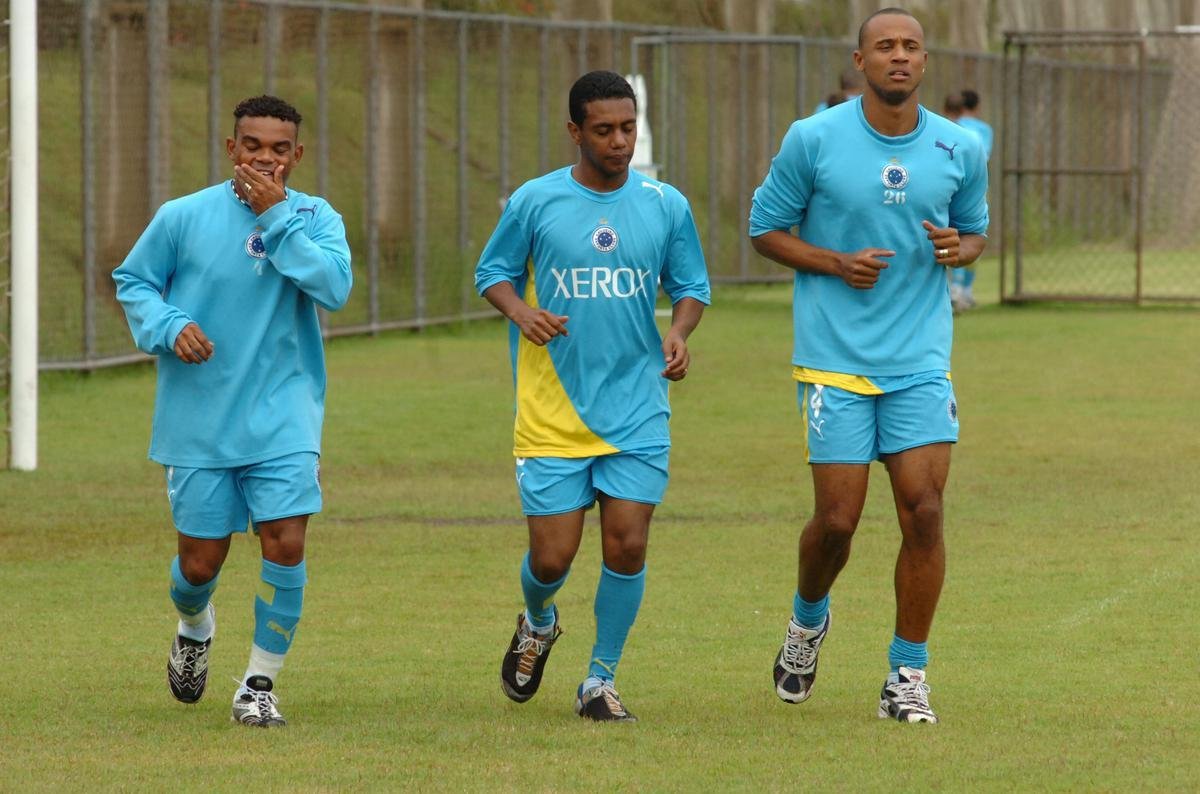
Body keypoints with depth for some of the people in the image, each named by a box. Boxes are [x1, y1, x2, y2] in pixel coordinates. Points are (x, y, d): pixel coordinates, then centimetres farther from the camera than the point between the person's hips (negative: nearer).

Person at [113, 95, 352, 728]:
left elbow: (334, 286, -18)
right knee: (200, 563, 6)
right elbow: (132, 281, 8)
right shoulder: (184, 217, -3)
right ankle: (194, 627, 43)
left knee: (286, 543, -14)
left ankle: (260, 684, 4)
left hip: (283, 419, 0)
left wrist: (277, 216, -21)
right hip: (198, 421, 0)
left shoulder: (316, 218, -2)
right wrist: (169, 326, -11)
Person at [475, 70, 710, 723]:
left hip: (637, 413, 1)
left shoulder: (666, 205, 3)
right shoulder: (535, 202, -2)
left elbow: (691, 286, 13)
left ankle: (600, 681, 11)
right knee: (552, 557, -2)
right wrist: (520, 311, -14)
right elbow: (492, 271, 8)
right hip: (551, 415, -1)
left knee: (627, 547, -7)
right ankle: (537, 625, 34)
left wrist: (679, 331, -8)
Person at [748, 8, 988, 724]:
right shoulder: (813, 140, -3)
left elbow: (976, 230, 19)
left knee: (925, 510, -8)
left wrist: (958, 250, -5)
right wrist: (837, 263, -11)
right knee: (838, 518, -4)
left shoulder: (960, 149, 4)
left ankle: (908, 675, 4)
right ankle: (809, 620, 29)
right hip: (835, 360, -2)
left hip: (921, 361, 2)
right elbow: (766, 229, 5)